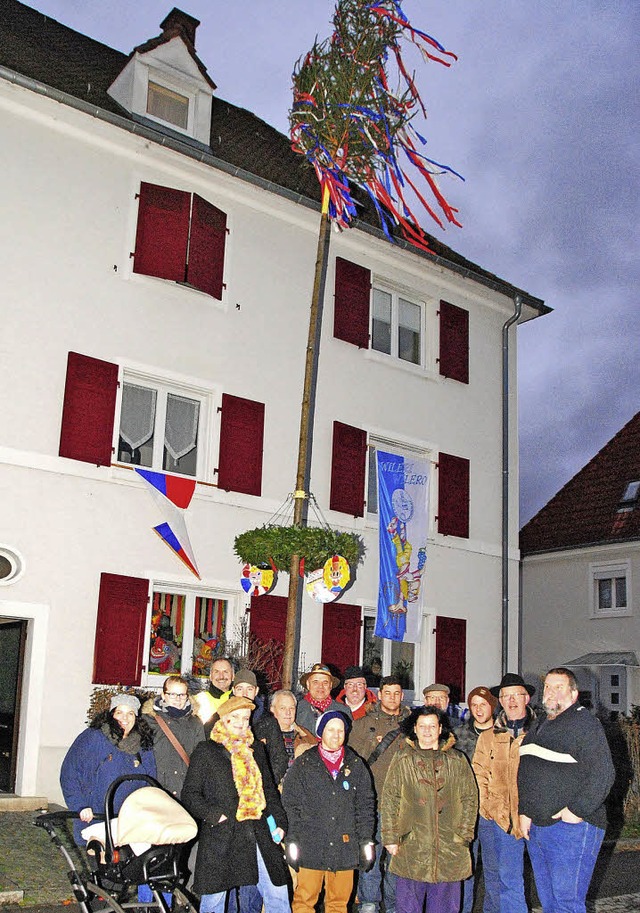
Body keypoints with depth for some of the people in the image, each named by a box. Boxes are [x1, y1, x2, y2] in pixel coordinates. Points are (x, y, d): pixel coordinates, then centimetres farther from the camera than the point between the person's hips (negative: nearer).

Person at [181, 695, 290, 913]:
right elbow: (190, 794, 0)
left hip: (259, 833, 4)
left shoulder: (256, 749, 16)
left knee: (277, 894, 4)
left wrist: (279, 821, 10)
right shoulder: (206, 751, 2)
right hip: (221, 835, -4)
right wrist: (214, 815, -12)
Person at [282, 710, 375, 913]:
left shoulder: (356, 765, 10)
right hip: (311, 846, -2)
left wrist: (366, 840, 4)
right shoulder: (303, 764, 4)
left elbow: (365, 805, 11)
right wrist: (292, 840, -5)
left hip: (345, 847, 2)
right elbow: (290, 804, 2)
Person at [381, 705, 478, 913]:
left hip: (449, 848, 1)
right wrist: (390, 838, -2)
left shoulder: (457, 761, 8)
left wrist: (464, 835, 3)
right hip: (411, 848, -1)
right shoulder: (403, 759, 4)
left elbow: (470, 799, 10)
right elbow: (389, 800, 4)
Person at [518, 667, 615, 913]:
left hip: (571, 828, -8)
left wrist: (577, 811, -18)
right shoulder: (538, 727, 17)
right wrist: (524, 812, 14)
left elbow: (603, 773, -16)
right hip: (536, 827, 8)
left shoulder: (584, 723, -8)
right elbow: (525, 776, 23)